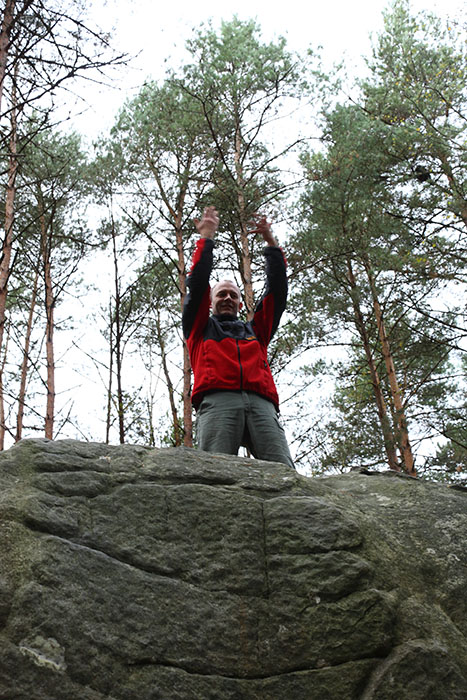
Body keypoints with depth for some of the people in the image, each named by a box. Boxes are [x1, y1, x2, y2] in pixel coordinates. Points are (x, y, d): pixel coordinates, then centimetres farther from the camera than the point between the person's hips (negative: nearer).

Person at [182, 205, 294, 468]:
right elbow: (197, 283, 20)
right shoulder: (200, 327, 32)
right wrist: (206, 237, 24)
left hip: (261, 404, 3)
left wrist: (271, 241, 30)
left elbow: (278, 290, 32)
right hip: (217, 400, -2)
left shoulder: (256, 330, 37)